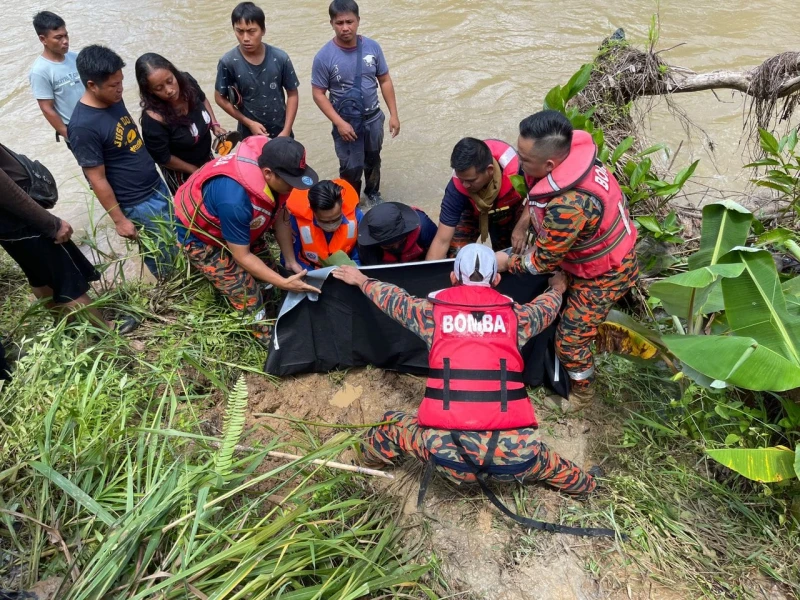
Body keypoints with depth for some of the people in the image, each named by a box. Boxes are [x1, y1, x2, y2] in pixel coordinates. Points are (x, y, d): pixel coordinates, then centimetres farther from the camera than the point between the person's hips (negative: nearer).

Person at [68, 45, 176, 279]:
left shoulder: (114, 99, -2)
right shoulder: (84, 127, -26)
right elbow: (97, 180, -20)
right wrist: (119, 220, -15)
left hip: (157, 185, 8)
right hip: (138, 204, -8)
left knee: (176, 239, 22)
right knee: (164, 260, 7)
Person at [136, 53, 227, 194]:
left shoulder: (186, 81, -21)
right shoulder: (153, 119, -36)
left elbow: (203, 99, 4)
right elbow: (162, 158, -22)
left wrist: (215, 124, -9)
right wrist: (196, 171, -15)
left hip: (207, 157, 6)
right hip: (181, 173, -6)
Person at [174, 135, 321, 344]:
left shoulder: (269, 166, -22)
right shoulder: (235, 199, -44)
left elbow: (280, 217, -7)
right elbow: (242, 256, -30)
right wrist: (284, 283, -28)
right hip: (200, 237, -7)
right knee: (248, 298, -9)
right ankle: (269, 341, 11)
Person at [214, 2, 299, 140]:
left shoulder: (280, 58, -13)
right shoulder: (228, 62, -15)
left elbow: (292, 94, -4)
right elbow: (220, 98, -4)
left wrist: (286, 130, -11)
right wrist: (249, 123, -12)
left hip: (280, 132, 1)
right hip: (249, 134, -1)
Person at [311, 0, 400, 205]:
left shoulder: (372, 47, -9)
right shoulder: (324, 57, -17)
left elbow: (385, 81, 1)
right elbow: (318, 94, -13)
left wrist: (393, 114, -2)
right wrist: (339, 123, -21)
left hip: (373, 118, 3)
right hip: (346, 122, -3)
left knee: (373, 160, 22)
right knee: (352, 168, 5)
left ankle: (373, 193, 47)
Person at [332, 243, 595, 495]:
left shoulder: (434, 311, 7)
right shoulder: (514, 314, 10)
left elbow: (393, 299, 26)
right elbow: (546, 307, 32)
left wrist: (361, 280, 47)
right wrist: (558, 289, 57)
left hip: (448, 450, -1)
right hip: (512, 451, 1)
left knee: (393, 424, 29)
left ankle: (372, 453, 54)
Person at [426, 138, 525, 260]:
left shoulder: (515, 168, -42)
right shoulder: (457, 187, -39)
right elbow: (442, 241, -36)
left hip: (509, 211, 1)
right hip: (474, 213, -1)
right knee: (456, 254, -19)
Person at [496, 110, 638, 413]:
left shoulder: (568, 207, -44)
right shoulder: (572, 149, -19)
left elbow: (543, 261, -26)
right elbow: (539, 188, 6)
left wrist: (508, 262, -10)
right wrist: (525, 219, -3)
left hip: (604, 274, -7)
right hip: (598, 249, 8)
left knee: (570, 338, 5)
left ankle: (582, 394, 31)